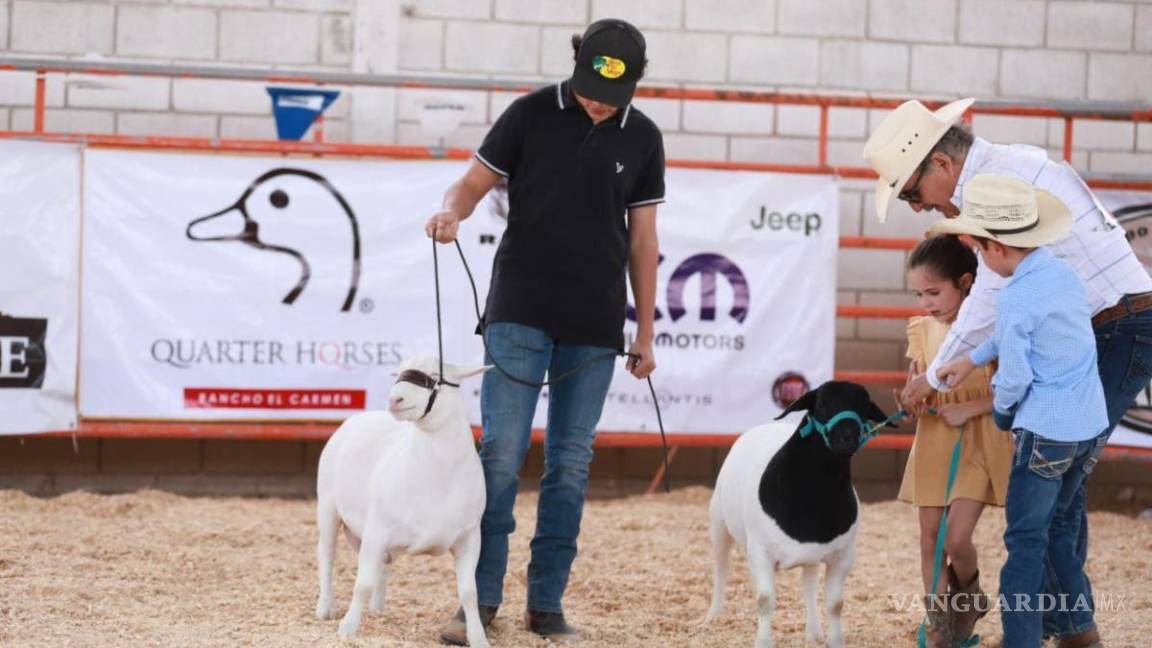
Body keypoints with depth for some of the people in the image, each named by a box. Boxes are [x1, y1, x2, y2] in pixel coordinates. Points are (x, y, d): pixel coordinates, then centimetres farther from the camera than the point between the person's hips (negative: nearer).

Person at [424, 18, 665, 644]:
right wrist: (452, 211, -23)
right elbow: (473, 182, 2)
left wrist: (645, 334, 9)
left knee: (571, 463, 3)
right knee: (502, 452, -8)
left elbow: (643, 239, 10)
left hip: (595, 327, 3)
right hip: (521, 311, -2)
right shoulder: (531, 115, -2)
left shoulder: (642, 139, 6)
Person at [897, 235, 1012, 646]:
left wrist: (968, 409, -20)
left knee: (957, 539, -10)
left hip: (979, 445, -5)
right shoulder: (922, 330, 4)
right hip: (932, 443, 5)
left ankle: (969, 597, 19)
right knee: (930, 536, 5)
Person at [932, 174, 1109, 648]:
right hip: (1092, 427, 8)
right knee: (1058, 525, 21)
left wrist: (1000, 410, 7)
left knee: (1026, 539, -1)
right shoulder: (1064, 274, 7)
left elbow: (1013, 378, -13)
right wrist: (972, 360, 24)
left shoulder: (1016, 297, -18)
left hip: (1046, 431, -8)